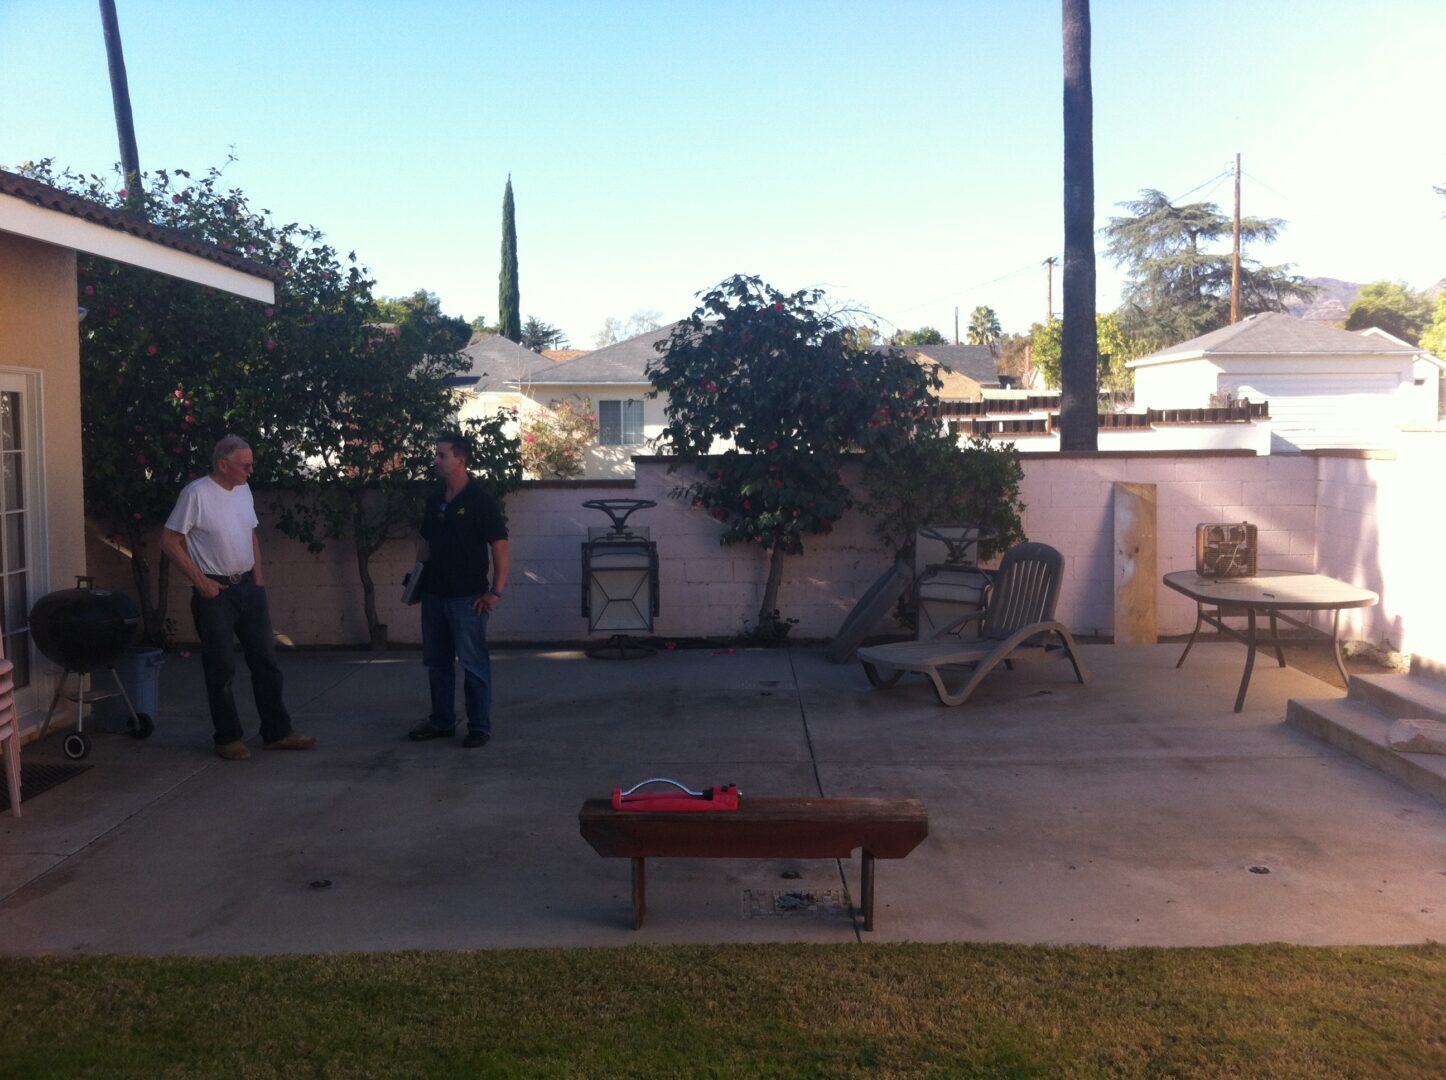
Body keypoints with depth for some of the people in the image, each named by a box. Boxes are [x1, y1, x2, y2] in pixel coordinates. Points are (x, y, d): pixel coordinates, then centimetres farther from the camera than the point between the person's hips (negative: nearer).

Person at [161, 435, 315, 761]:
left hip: (248, 587, 7)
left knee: (265, 660, 7)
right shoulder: (196, 494, -14)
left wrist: (258, 576, 9)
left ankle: (277, 732, 15)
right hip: (214, 591, -7)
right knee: (221, 668, 2)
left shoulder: (243, 490, 8)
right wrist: (199, 580, -14)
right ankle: (228, 738, 14)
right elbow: (169, 541, -12)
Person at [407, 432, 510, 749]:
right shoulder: (434, 500, 10)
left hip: (467, 596, -7)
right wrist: (419, 576, 7)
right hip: (434, 593, 7)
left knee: (473, 663, -1)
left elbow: (500, 548, -12)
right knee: (436, 661, 14)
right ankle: (441, 721, 25)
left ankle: (479, 727, 7)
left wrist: (495, 592, -16)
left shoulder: (481, 501, -10)